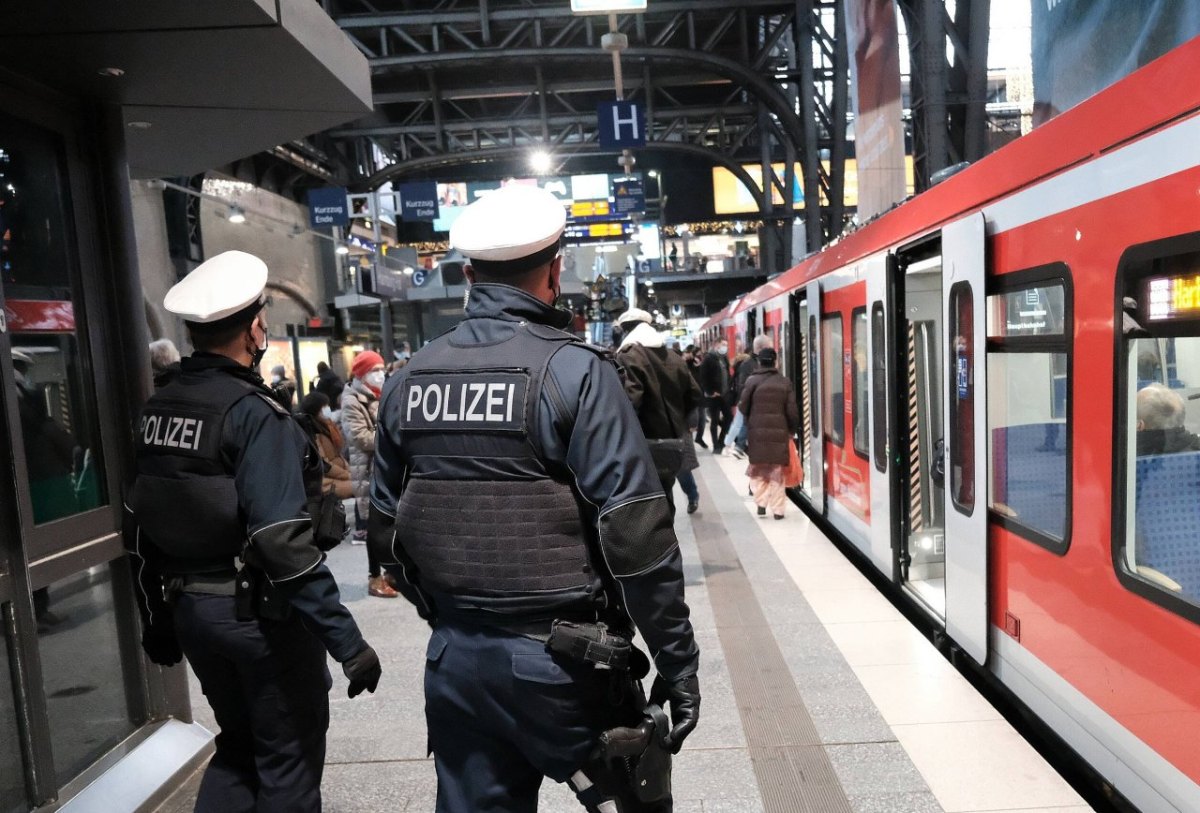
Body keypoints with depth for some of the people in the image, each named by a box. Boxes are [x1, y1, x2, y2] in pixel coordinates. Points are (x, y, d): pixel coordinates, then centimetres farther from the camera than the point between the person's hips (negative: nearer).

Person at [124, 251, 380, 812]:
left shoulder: (158, 406, 4)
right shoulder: (252, 412, -20)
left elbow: (140, 526, 10)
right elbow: (283, 541, -27)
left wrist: (157, 620, 20)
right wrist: (346, 640, -23)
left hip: (189, 611, 8)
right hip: (256, 613, -7)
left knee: (239, 744, 25)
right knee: (288, 758, 11)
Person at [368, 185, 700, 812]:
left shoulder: (408, 380, 3)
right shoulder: (574, 371, -13)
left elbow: (386, 530, 10)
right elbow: (635, 535, -17)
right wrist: (678, 663, -8)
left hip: (453, 659, 5)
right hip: (560, 659, -5)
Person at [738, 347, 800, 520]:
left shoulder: (752, 380, -5)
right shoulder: (785, 382, 1)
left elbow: (743, 406, -3)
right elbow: (792, 411, 1)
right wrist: (792, 430, 15)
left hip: (757, 431, -1)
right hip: (779, 432, 1)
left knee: (758, 469, 13)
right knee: (778, 471, 9)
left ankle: (761, 503, 5)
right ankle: (778, 509, 10)